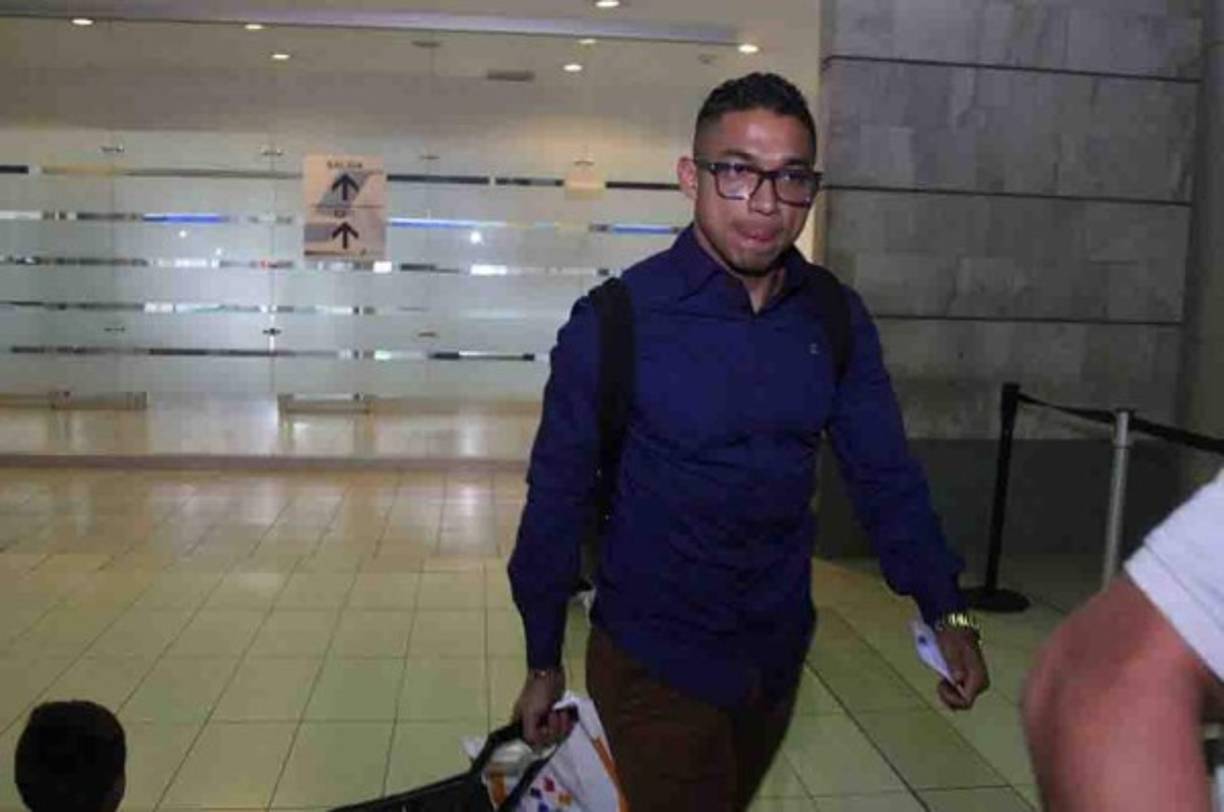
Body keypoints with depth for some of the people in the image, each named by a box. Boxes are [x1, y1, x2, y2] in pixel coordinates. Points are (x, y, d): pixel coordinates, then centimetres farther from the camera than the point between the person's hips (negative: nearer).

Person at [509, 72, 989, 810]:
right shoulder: (616, 320, -17)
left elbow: (886, 474, 0)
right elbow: (559, 496, -10)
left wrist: (947, 612, -12)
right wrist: (545, 663, -3)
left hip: (779, 657, 5)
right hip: (654, 663, -5)